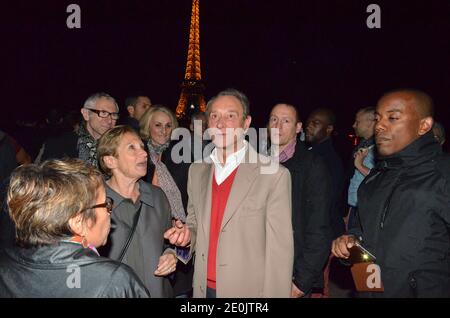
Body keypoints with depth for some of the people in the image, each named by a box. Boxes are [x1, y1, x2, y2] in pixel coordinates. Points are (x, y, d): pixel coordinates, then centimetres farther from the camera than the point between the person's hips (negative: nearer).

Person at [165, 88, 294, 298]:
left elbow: (280, 251, -13)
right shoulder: (196, 171, 3)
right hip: (203, 288, 5)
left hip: (249, 290, -4)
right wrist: (187, 235, -7)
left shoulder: (274, 176, -14)